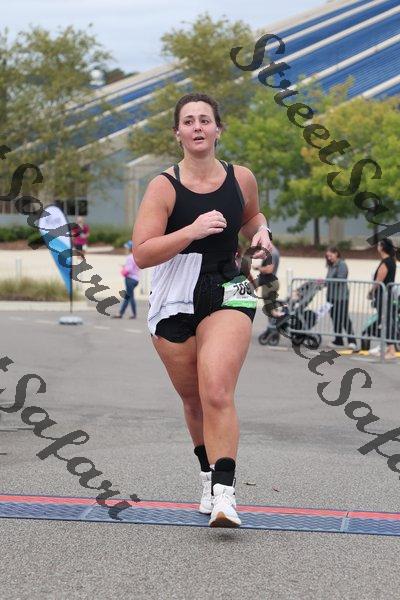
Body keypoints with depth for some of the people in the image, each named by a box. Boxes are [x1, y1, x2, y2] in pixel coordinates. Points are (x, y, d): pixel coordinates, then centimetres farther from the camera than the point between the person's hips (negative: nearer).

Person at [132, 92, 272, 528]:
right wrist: (192, 231, -25)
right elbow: (141, 254, -15)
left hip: (227, 295, 0)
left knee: (217, 394, -19)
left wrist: (261, 233, 3)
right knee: (193, 401, 14)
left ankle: (223, 493, -19)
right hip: (173, 304, 0)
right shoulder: (164, 187, -8)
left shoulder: (241, 179, 3)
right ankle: (208, 475, 37)